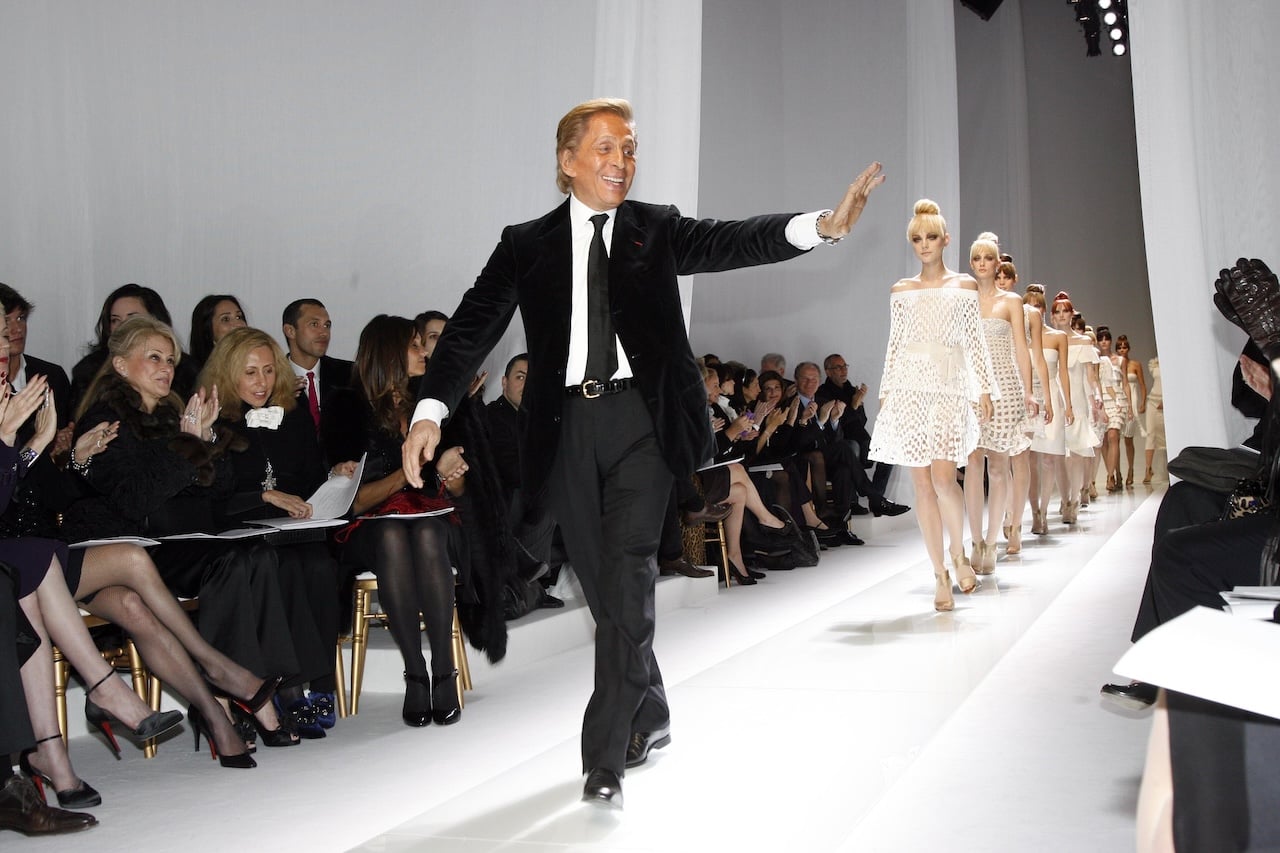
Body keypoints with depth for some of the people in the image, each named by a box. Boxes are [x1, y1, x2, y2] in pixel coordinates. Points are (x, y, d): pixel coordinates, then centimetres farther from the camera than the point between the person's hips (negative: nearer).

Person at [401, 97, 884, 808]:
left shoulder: (657, 229, 8)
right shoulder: (528, 245, 9)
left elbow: (729, 242, -8)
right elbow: (475, 326, 2)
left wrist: (822, 225, -27)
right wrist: (431, 410, -13)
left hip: (641, 418, -2)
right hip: (567, 425, 2)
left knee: (628, 577, -11)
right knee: (603, 583, 10)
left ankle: (606, 756, -5)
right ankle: (651, 717, 31)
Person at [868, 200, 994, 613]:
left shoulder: (964, 285, 10)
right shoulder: (900, 291, 13)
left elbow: (975, 342, 7)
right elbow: (894, 344, 13)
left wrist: (984, 389, 1)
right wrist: (886, 391, 7)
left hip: (949, 385, -2)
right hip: (910, 385, 2)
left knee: (943, 477, -16)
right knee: (922, 482, -1)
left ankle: (958, 553, 9)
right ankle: (940, 576, 5)